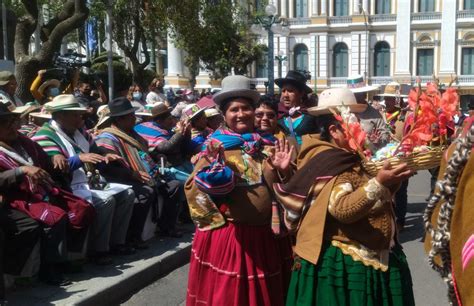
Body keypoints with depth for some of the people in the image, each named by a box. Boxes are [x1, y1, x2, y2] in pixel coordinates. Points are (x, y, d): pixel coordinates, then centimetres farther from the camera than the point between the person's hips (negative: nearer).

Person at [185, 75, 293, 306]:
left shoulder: (267, 147, 8)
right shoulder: (215, 148, -4)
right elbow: (194, 192, -12)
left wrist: (284, 171, -6)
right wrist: (212, 164, -27)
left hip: (264, 237, 4)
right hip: (226, 237, -4)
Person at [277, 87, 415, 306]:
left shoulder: (353, 157, 9)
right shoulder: (331, 163, -17)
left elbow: (379, 200, 15)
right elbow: (343, 209, -31)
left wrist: (394, 175, -1)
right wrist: (380, 183, -41)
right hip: (344, 264, -9)